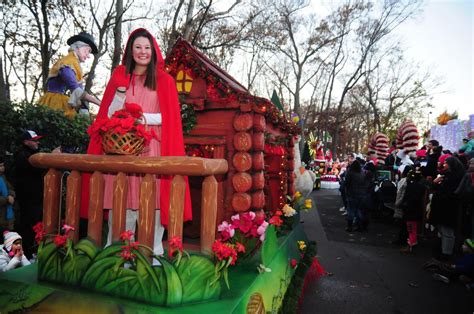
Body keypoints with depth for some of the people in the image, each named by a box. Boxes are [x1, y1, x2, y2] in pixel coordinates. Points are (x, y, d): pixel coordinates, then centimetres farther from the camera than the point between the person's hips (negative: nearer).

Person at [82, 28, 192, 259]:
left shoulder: (164, 81, 9)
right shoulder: (119, 77, 16)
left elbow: (170, 118, 3)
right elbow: (107, 112, 14)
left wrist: (145, 118, -12)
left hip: (151, 147, -2)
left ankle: (153, 251, 6)